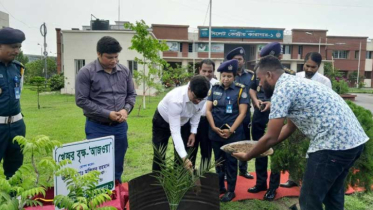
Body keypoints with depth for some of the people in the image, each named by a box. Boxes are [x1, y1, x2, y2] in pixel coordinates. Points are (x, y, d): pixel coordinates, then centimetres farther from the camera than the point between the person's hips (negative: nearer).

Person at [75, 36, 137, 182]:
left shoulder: (125, 71, 3)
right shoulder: (86, 72, -9)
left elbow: (132, 94, 11)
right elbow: (81, 100, -11)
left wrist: (126, 110, -9)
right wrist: (107, 114, -16)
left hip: (120, 127, 4)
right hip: (97, 128, -4)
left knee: (117, 168, 17)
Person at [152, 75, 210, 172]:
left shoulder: (201, 97, -27)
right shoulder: (176, 100, -43)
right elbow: (175, 132, -43)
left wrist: (193, 132, -7)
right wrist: (184, 157, -48)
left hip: (183, 122, 4)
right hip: (163, 121, -4)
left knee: (180, 157, 3)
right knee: (159, 155, 0)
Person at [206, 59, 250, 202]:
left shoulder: (240, 90, -3)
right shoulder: (214, 89, 4)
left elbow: (242, 113, -7)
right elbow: (208, 110, 3)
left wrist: (231, 130, -13)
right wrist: (214, 127, -8)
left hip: (233, 134, -3)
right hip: (215, 133, 3)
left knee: (231, 161, 6)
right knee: (219, 161, 15)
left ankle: (231, 190, 20)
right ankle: (220, 187, 30)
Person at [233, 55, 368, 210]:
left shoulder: (282, 90, -12)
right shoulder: (295, 83, 18)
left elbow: (271, 138, -11)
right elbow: (290, 126, 25)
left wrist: (247, 156, 4)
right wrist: (265, 146, 28)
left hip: (333, 144, -10)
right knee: (333, 195, 23)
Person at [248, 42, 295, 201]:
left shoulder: (289, 74, -8)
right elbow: (252, 88, 14)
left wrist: (274, 103, -24)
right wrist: (256, 100, -5)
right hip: (259, 116, 5)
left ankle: (273, 187, 21)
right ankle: (260, 182, 30)